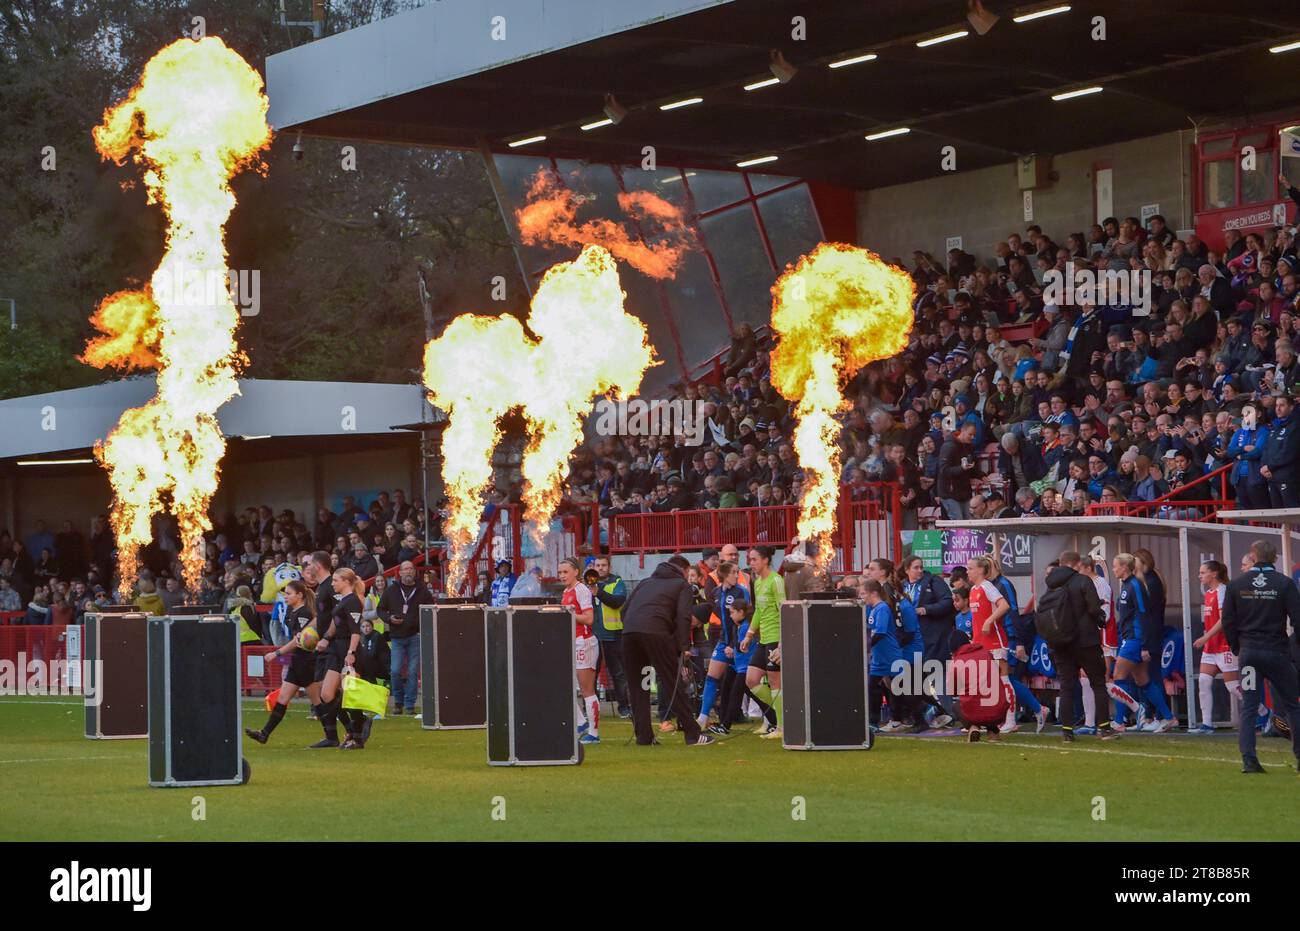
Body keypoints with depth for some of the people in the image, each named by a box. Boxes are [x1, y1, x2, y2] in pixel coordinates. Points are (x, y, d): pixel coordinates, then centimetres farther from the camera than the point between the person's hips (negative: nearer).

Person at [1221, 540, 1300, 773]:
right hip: (1277, 653, -2)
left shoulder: (1236, 584, 1)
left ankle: (1248, 759, -5)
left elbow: (1227, 622, 2)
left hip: (1248, 652, 2)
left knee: (1248, 708, 4)